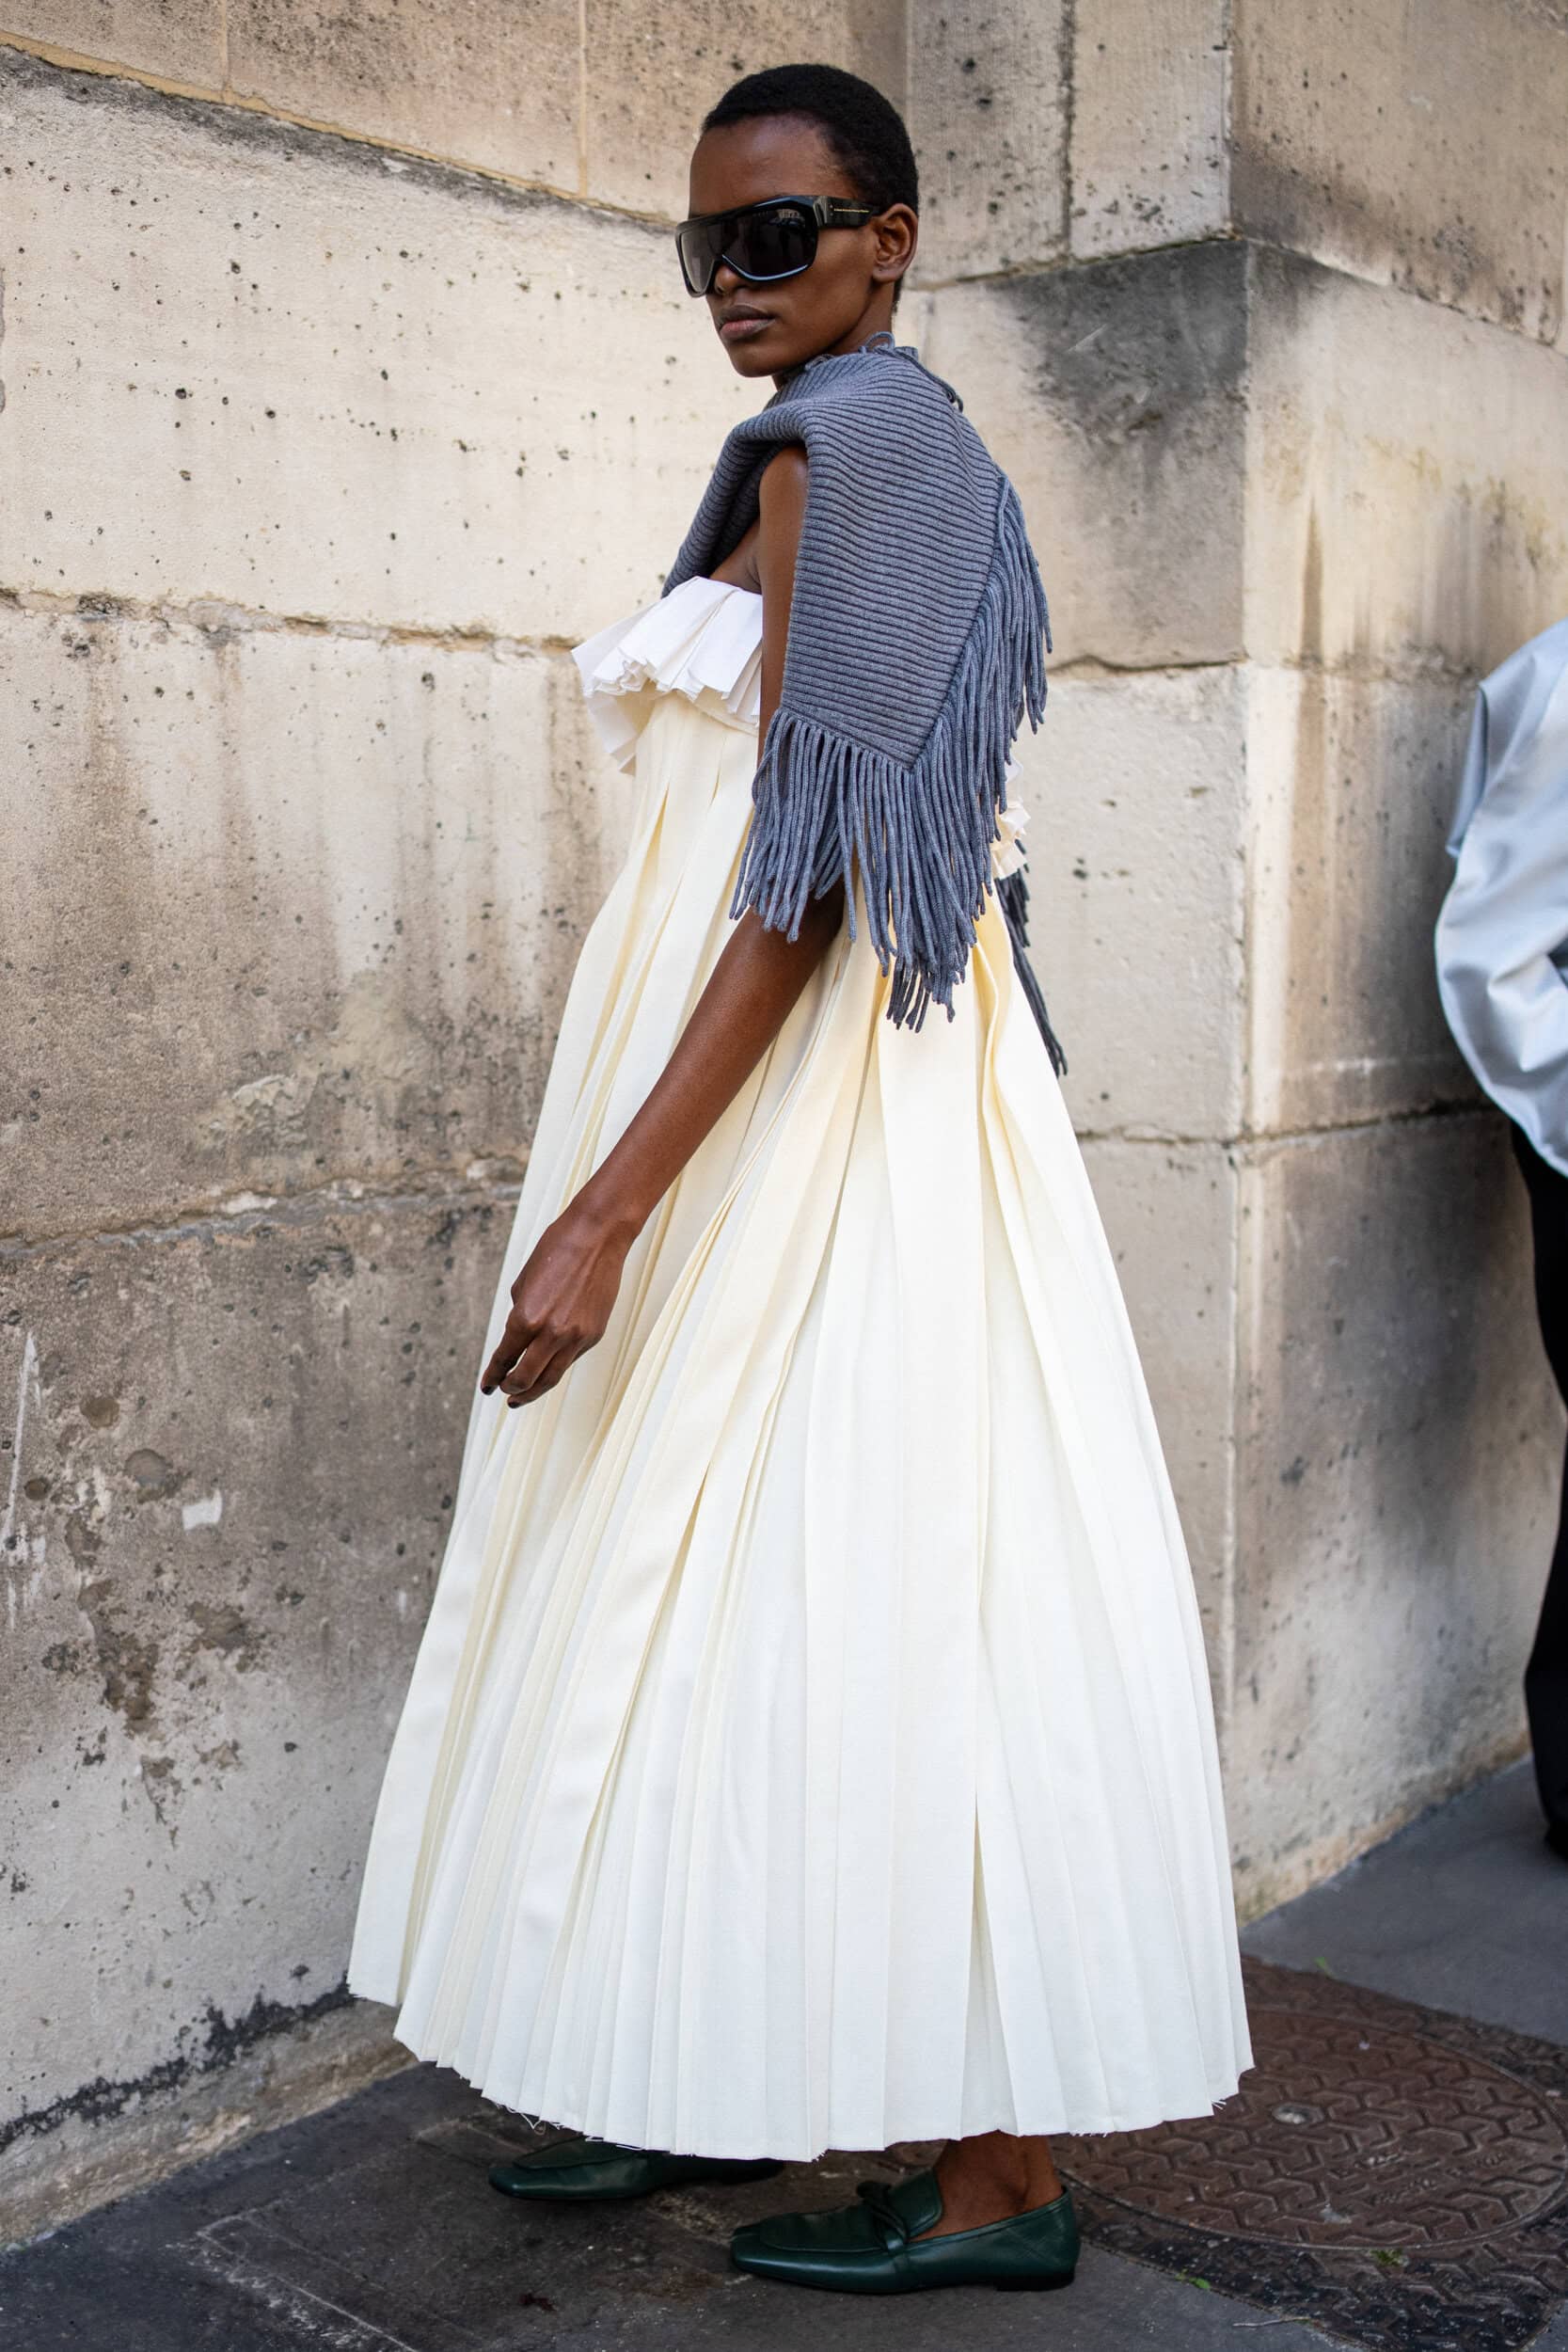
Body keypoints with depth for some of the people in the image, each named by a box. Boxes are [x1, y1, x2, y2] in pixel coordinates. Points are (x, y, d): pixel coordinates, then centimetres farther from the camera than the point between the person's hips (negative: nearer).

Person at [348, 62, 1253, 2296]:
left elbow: (810, 871, -20)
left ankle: (1003, 2168, 9)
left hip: (810, 1102, -10)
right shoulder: (873, 459, 20)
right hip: (781, 1087, 10)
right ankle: (718, 2072, 27)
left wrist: (608, 1204, -23)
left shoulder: (852, 443, -10)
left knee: (884, 1595, -4)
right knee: (725, 1588, 14)